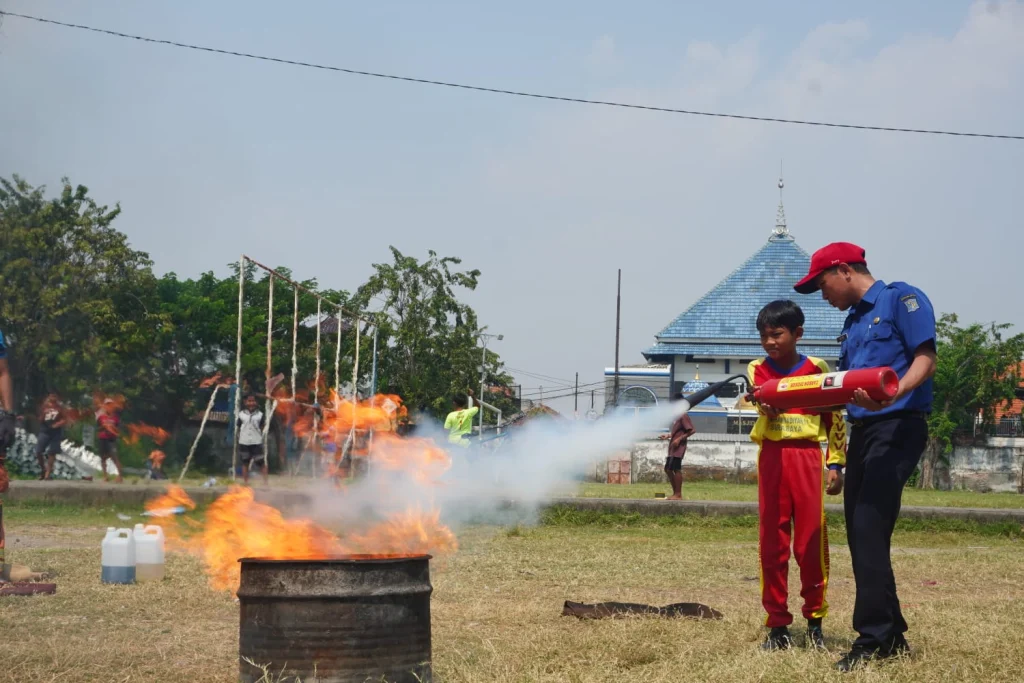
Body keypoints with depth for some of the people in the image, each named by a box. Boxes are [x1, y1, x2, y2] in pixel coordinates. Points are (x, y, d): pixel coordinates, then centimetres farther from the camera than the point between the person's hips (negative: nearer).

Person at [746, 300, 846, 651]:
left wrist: (835, 464, 4)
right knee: (771, 542, 2)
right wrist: (765, 409, -36)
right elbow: (760, 401, -12)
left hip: (808, 457, -1)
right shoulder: (757, 370, 7)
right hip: (772, 458, 1)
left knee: (811, 541, -2)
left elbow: (834, 420, 10)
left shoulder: (816, 368, 5)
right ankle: (777, 624, 8)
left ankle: (815, 619, 11)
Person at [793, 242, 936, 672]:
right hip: (861, 431, 9)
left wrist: (895, 391, -32)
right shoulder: (853, 320, 20)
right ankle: (891, 636, 16)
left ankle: (874, 637, -14)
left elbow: (925, 359, -13)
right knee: (861, 534, 8)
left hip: (897, 427, -9)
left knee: (868, 528, -17)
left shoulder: (901, 299, -4)